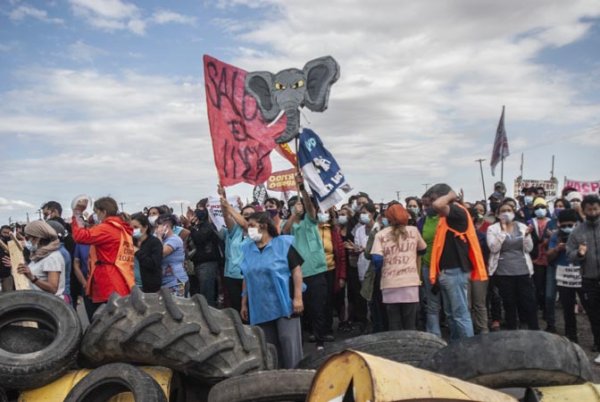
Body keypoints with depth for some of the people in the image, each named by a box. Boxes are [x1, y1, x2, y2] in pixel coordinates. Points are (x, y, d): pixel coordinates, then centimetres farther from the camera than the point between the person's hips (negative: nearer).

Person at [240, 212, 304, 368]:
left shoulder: (283, 243, -5)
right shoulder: (248, 249, 9)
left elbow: (296, 270, -7)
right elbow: (247, 279, 14)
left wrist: (298, 297, -14)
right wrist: (244, 303, 13)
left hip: (284, 304, -4)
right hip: (260, 307, 5)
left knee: (289, 342, -3)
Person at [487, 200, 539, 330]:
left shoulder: (522, 227, 6)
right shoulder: (493, 229, 0)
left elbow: (529, 248, 2)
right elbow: (493, 248, -13)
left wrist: (527, 235, -15)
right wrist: (503, 231, -16)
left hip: (523, 271, 2)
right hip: (503, 272, -2)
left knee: (529, 302, 4)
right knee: (509, 304, 7)